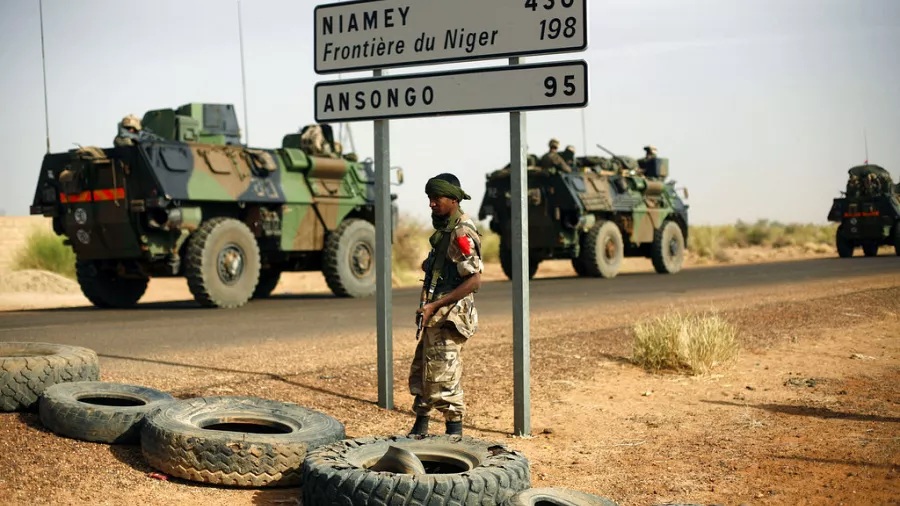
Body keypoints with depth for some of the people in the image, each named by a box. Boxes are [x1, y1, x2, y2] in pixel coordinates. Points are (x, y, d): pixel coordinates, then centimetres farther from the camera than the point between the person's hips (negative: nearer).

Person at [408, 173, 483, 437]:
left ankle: (455, 434, 6)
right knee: (420, 372, 18)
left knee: (442, 378, -6)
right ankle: (419, 430, 30)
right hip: (437, 316, 10)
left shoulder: (462, 232, -17)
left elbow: (474, 280, -23)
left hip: (449, 316, -10)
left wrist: (435, 305, -23)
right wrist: (431, 266, 12)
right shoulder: (445, 229, 12)